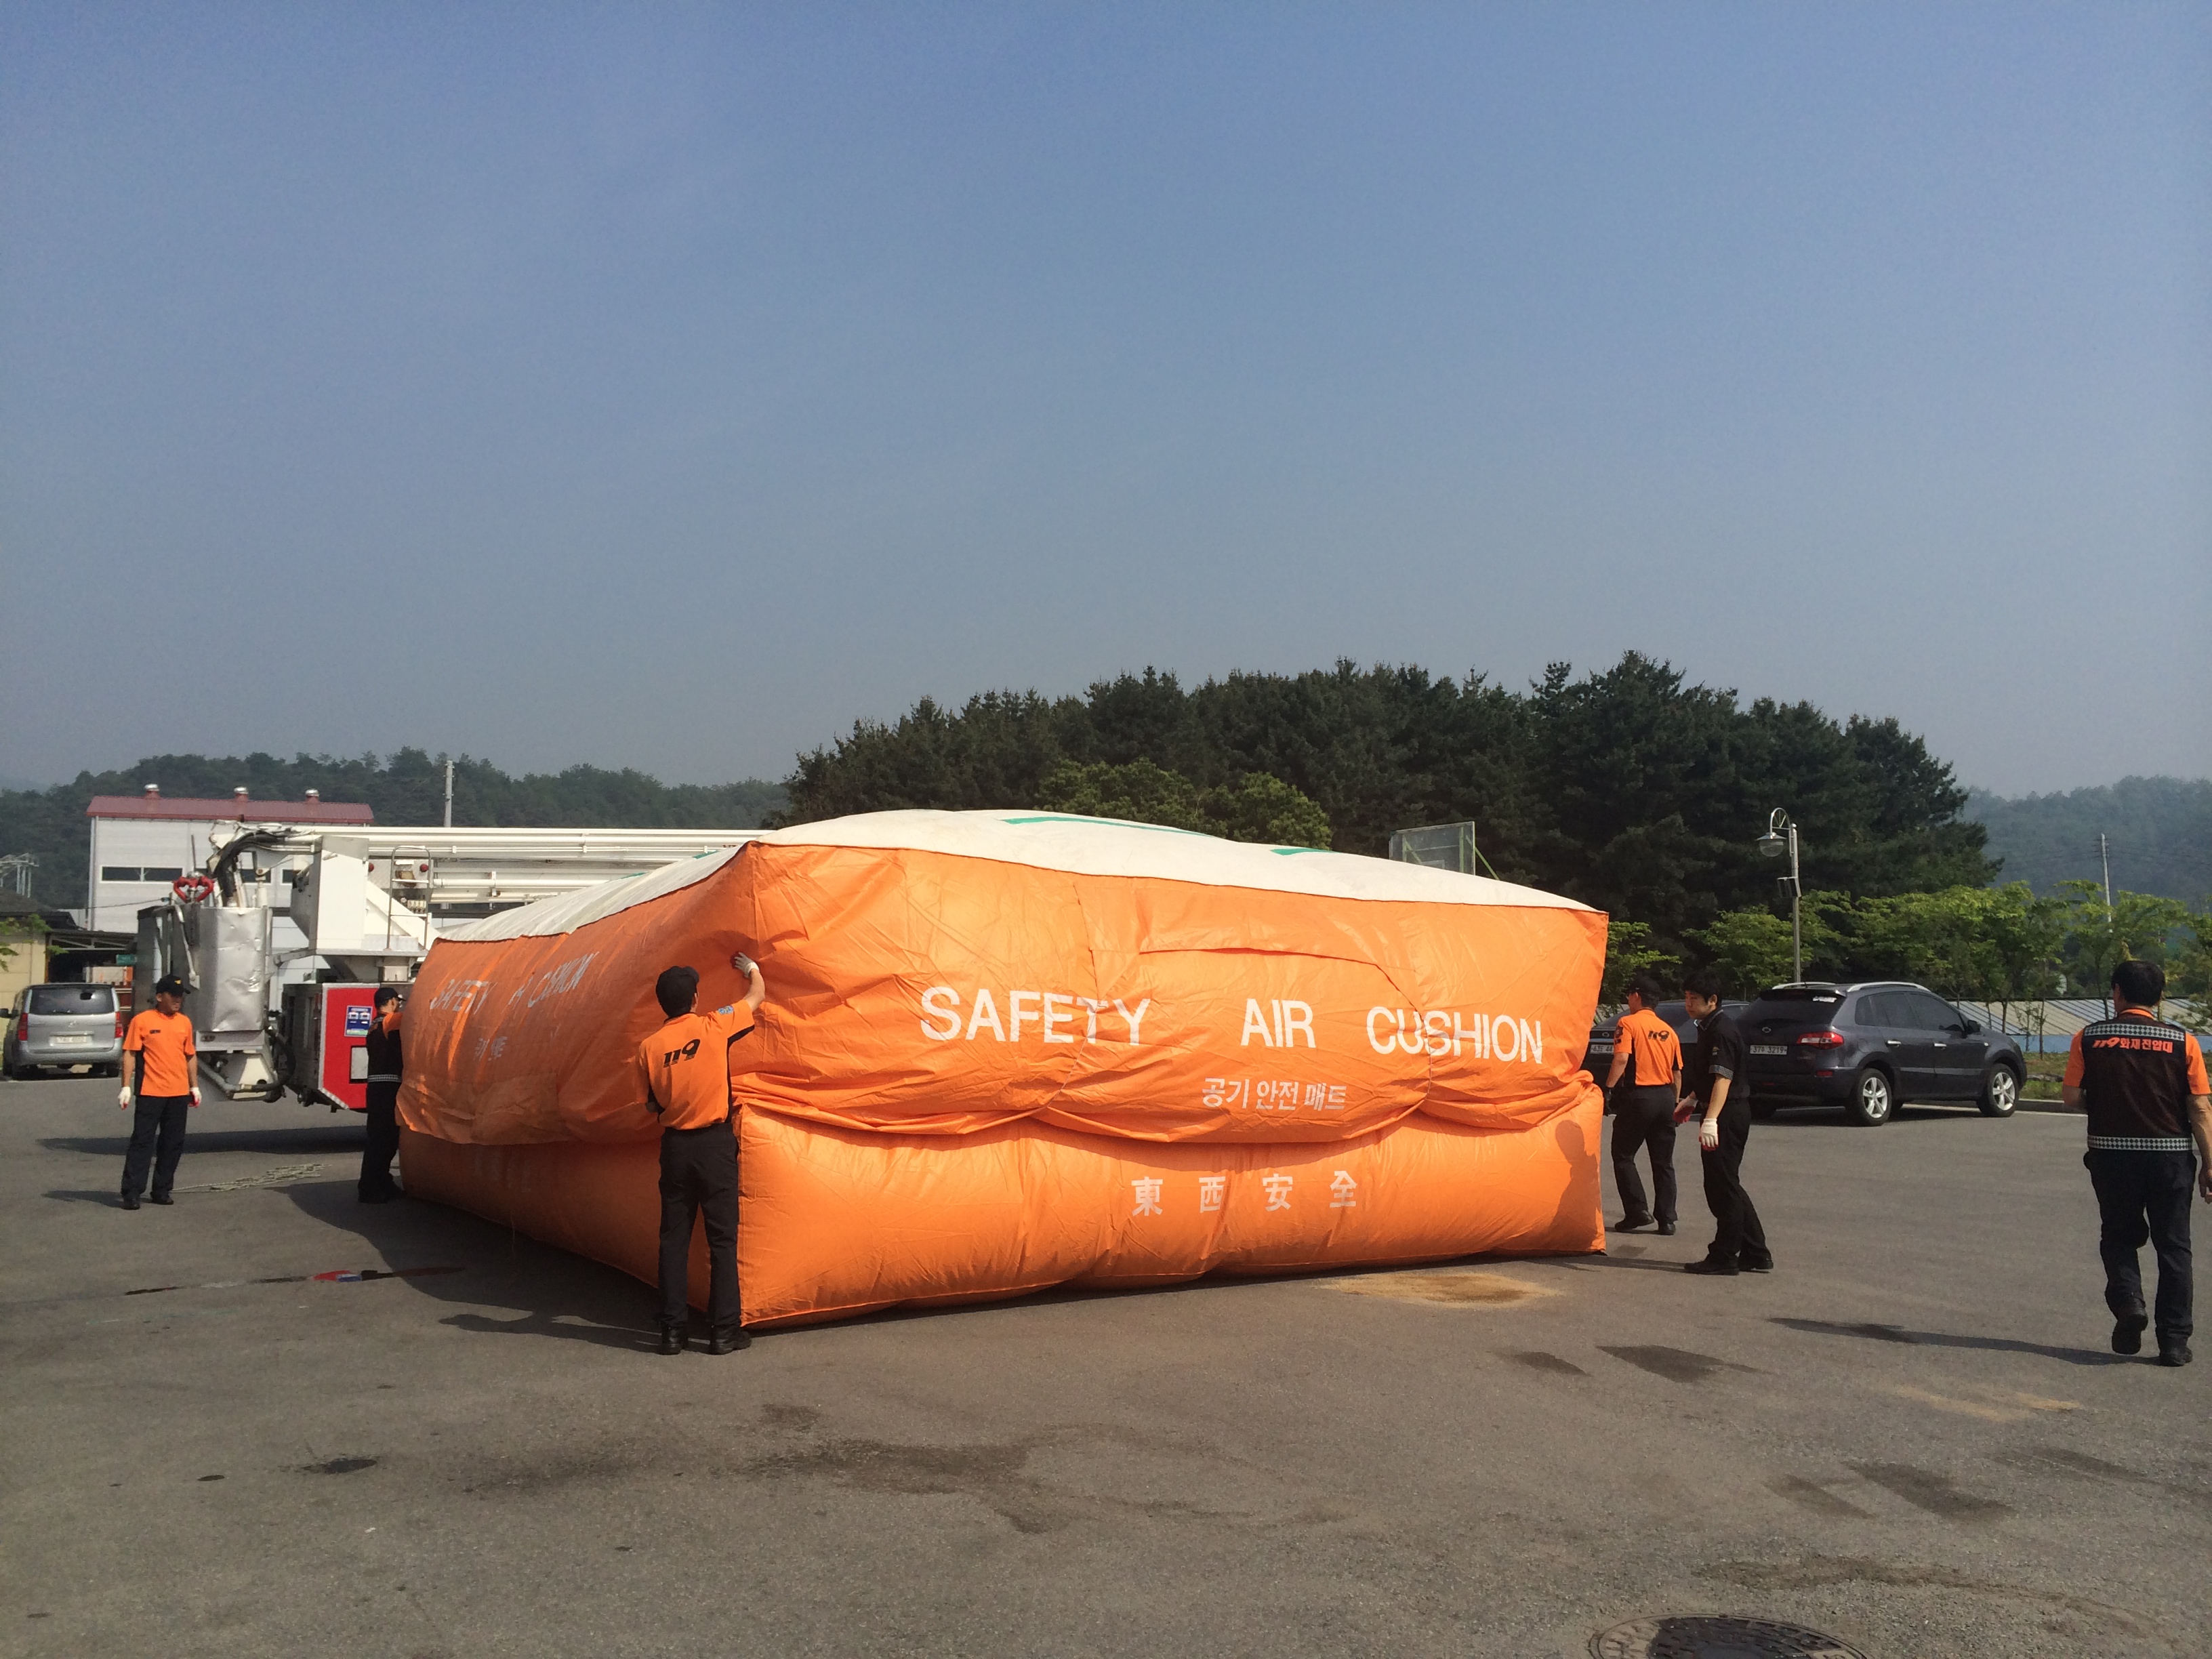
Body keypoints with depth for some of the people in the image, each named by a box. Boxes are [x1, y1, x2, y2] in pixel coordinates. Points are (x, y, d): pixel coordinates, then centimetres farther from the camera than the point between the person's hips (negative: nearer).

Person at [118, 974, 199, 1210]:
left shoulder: (184, 1022, 13)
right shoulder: (142, 1020, -3)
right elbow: (129, 1054, -6)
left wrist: (194, 1087, 17)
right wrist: (126, 1087, -12)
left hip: (179, 1093, 5)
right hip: (150, 1092, -5)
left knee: (174, 1143, 7)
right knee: (142, 1141, -4)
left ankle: (162, 1190, 16)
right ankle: (131, 1193, -1)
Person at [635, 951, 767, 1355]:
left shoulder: (649, 1047, 0)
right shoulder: (713, 1027, -7)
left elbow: (652, 1105, 9)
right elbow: (758, 996, 9)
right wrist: (751, 968, 29)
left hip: (675, 1146, 3)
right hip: (715, 1143, -3)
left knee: (674, 1237, 9)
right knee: (722, 1238, 2)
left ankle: (673, 1330, 11)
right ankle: (725, 1330, 3)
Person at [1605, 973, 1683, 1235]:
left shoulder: (1629, 1023, -6)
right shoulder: (1668, 1030, 12)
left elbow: (1621, 1059, -19)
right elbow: (1677, 1071, 14)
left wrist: (1608, 1088, -13)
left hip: (1639, 1096, -6)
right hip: (1665, 1096, 6)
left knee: (1623, 1156, 6)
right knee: (1663, 1162, 10)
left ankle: (1638, 1211, -3)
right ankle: (1666, 1219, 9)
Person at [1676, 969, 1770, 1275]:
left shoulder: (1721, 1031, -17)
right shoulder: (1708, 1028, 15)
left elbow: (1723, 1078, -28)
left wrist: (1711, 1119, -37)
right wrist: (1691, 1101, 38)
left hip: (1728, 1116, -11)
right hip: (1728, 1115, 11)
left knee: (1723, 1187, -4)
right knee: (1728, 1187, 14)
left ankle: (1725, 1257, 3)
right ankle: (1756, 1255, 19)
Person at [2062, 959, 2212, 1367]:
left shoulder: (2089, 1038, -3)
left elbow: (2070, 1095, -6)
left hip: (2112, 1152, 0)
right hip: (2170, 1153, 0)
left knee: (2118, 1236, 18)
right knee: (2173, 1246, 10)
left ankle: (2127, 1299, -6)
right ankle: (2174, 1341, 11)